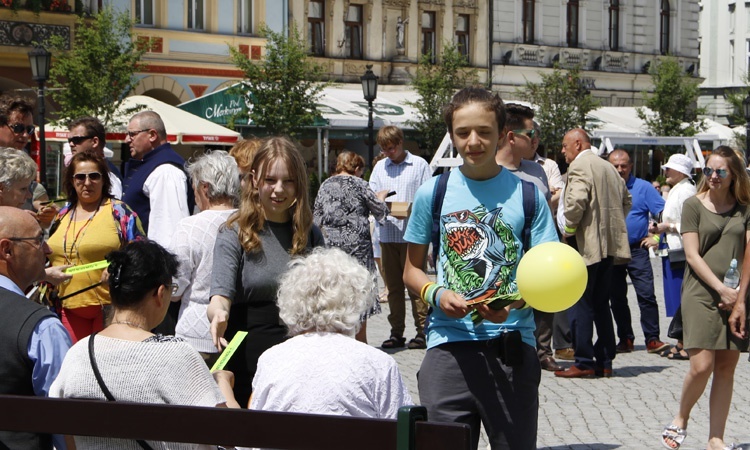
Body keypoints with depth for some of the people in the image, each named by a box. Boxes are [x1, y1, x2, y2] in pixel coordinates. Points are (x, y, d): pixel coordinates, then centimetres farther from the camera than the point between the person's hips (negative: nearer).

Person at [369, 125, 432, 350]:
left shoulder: (419, 165, 2)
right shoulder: (379, 167, 16)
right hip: (387, 234, 5)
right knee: (393, 286, 8)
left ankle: (422, 331, 2)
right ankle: (396, 332, 14)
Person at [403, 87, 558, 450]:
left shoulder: (526, 194, 4)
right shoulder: (432, 193, 5)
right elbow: (411, 269, 13)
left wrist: (513, 302, -17)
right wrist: (436, 294, -9)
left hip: (511, 346, 0)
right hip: (448, 344, 0)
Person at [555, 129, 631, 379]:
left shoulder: (579, 166, -10)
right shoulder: (609, 168, 18)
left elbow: (576, 201, -24)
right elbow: (626, 200, 25)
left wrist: (569, 230, -10)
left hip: (585, 245, -9)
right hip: (609, 245, 9)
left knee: (579, 304, -4)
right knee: (601, 304, 13)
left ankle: (584, 363, -6)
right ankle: (604, 362, 15)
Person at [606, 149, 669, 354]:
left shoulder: (642, 187, 0)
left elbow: (663, 213, 0)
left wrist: (656, 237, -4)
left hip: (637, 250, -2)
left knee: (646, 295, -10)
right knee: (617, 298, 7)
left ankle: (652, 339, -7)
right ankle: (625, 339, 16)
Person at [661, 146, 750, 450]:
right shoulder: (693, 205, 1)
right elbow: (692, 255, -5)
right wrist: (722, 289, -13)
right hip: (701, 294, -3)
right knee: (702, 366, -12)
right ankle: (680, 420, 13)